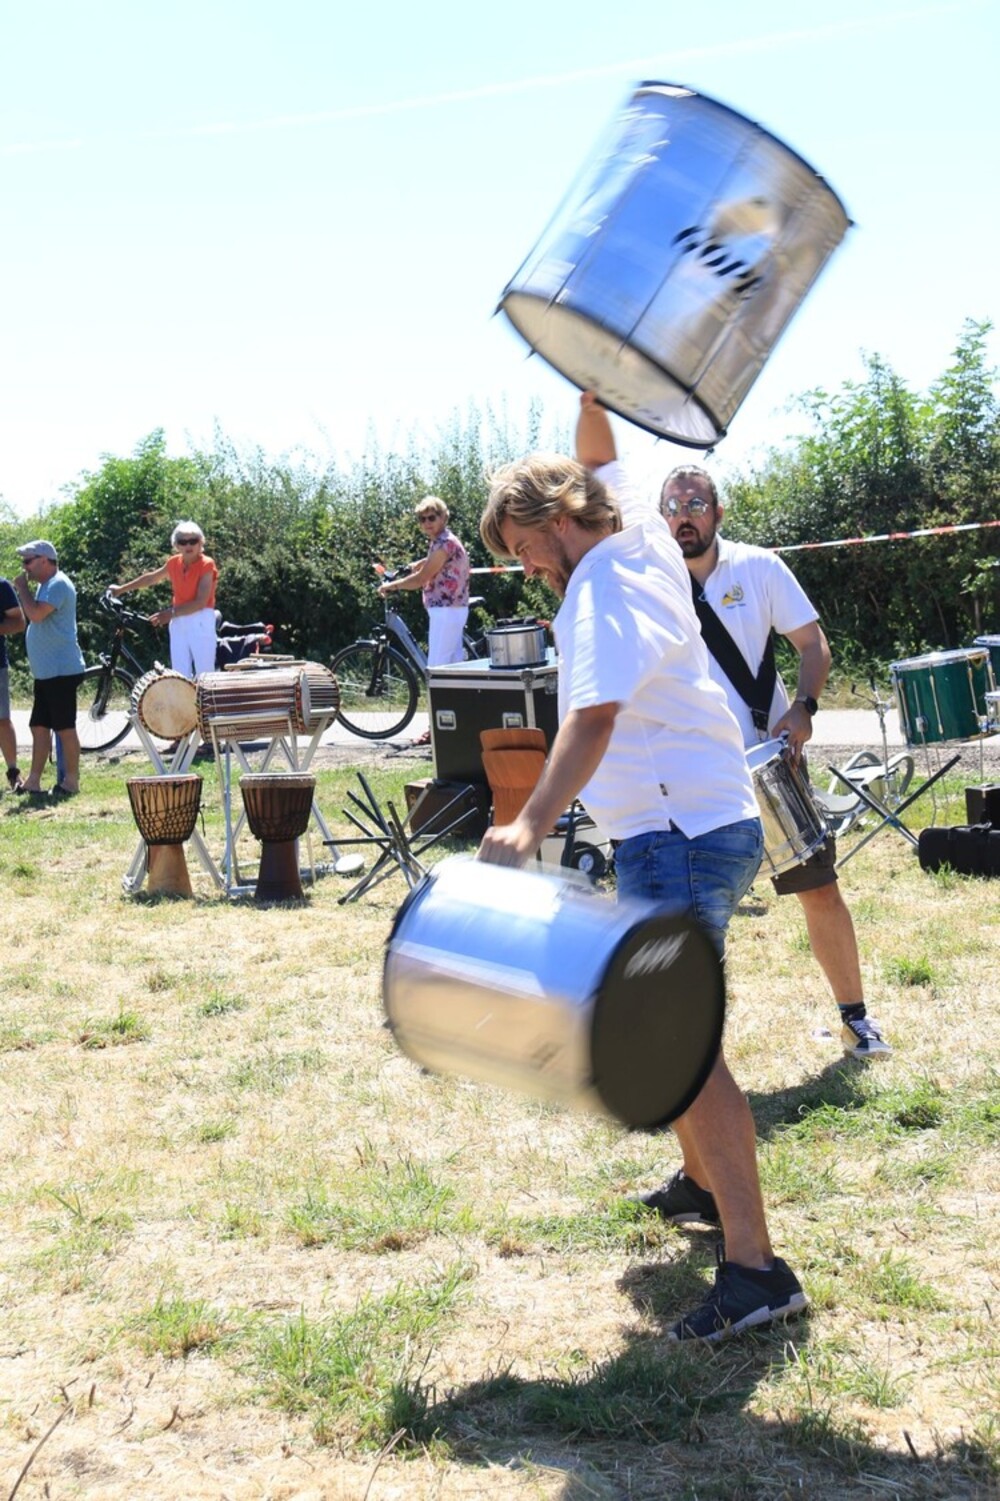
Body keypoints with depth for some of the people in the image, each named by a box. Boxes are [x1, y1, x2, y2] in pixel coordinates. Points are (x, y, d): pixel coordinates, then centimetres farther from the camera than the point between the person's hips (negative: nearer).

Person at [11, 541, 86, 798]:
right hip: (46, 671, 10)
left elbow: (36, 613, -25)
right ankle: (33, 781, 16)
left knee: (64, 727, -5)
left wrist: (22, 588, -13)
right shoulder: (46, 585, 18)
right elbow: (32, 617, 23)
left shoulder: (57, 585, -13)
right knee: (40, 726, 11)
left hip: (61, 670, -10)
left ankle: (71, 781, 1)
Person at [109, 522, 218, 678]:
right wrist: (121, 589, 30)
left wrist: (171, 613, -20)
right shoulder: (174, 563, 8)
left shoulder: (207, 565, -10)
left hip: (201, 623, -6)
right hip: (179, 623, 6)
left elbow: (200, 602, -17)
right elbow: (150, 578, 25)